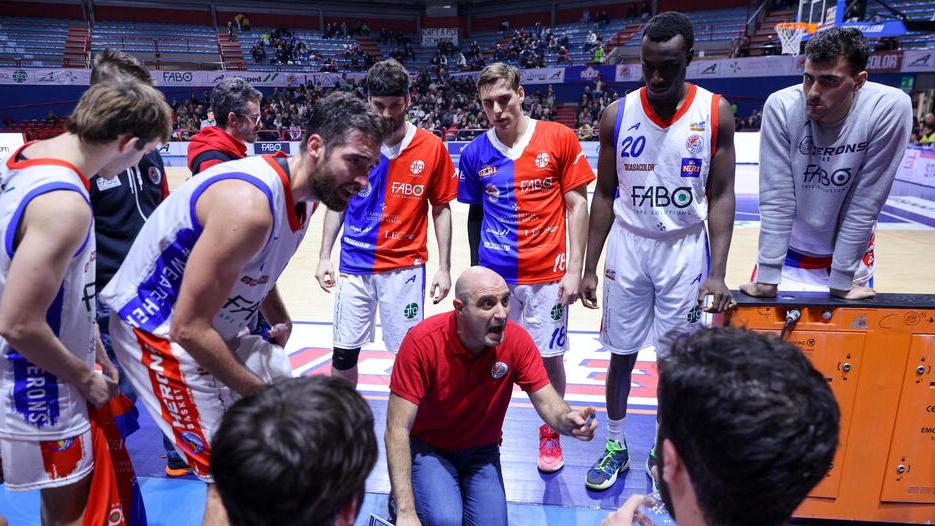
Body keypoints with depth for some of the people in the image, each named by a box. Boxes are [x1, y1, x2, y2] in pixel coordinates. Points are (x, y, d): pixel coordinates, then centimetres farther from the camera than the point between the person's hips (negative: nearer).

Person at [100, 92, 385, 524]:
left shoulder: (302, 192, -4)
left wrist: (279, 320, -1)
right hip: (157, 330, -9)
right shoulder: (249, 204, -33)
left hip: (218, 327, 9)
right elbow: (189, 328, -29)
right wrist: (262, 391, -20)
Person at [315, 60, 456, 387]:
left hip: (405, 266, -1)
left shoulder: (432, 147, -4)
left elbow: (441, 209, 2)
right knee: (344, 352, 8)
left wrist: (444, 267, -1)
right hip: (354, 265, 2)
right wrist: (324, 256, 3)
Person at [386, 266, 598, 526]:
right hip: (427, 446, -3)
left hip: (481, 449, 3)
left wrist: (567, 419, -40)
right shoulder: (422, 341, -27)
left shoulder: (517, 340, -18)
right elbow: (397, 429, -26)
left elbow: (547, 401, -13)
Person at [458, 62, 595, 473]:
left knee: (549, 357, 8)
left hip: (547, 274, -1)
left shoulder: (559, 138, -4)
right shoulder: (475, 153, 2)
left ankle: (550, 433, 32)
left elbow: (577, 205, -2)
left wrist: (574, 269, -7)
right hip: (494, 274, 2)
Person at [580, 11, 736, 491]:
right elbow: (604, 195, 1)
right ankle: (616, 446, 28)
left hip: (685, 249, -1)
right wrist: (589, 267, -1)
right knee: (621, 355, 9)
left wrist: (718, 272, -13)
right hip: (628, 246, 1)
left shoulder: (715, 113, -6)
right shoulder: (617, 115, -4)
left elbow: (721, 196, -5)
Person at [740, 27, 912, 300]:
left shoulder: (890, 109, -22)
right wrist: (767, 277, -18)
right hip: (788, 252, 0)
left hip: (850, 251, 0)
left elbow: (864, 204, -19)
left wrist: (841, 281, -14)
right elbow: (776, 198, -19)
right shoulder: (781, 106, -21)